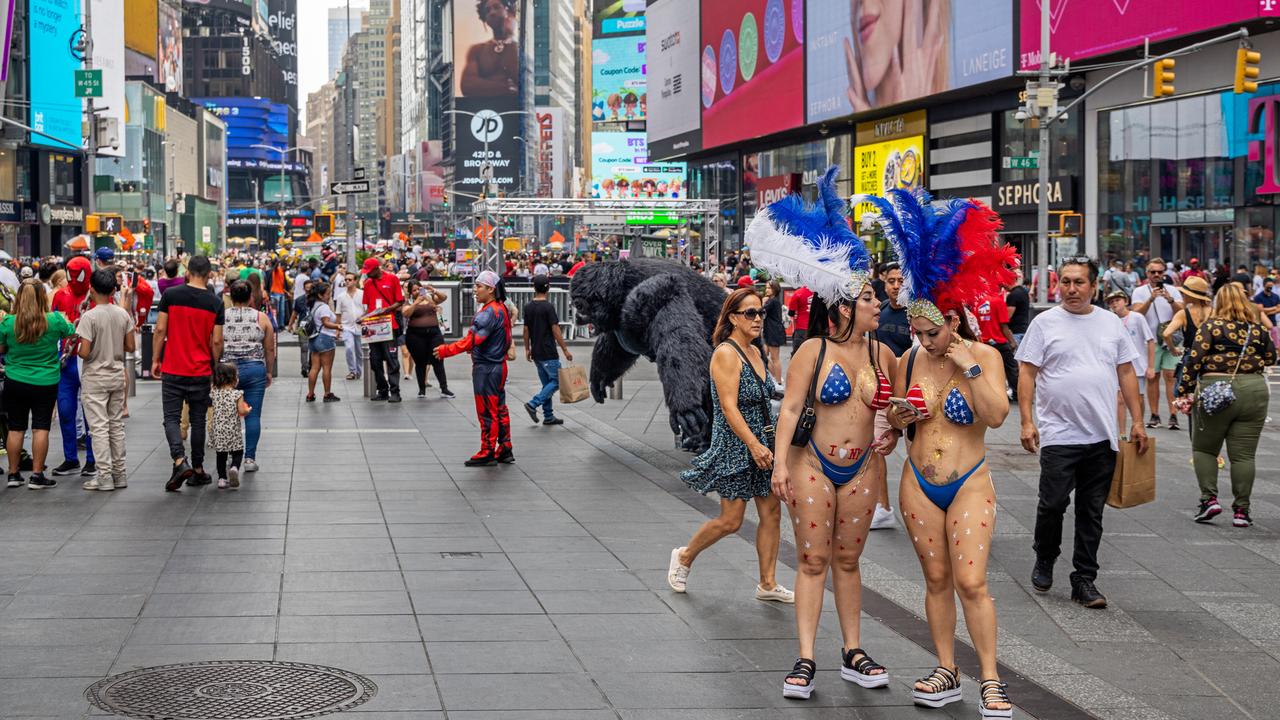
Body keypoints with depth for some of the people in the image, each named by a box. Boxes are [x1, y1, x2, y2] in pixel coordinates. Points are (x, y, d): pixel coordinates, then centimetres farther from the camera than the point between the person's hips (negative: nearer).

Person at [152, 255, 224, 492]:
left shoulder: (170, 294, -4)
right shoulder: (215, 303, -2)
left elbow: (160, 329, -5)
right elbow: (217, 341, -1)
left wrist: (155, 360, 5)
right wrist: (216, 368, 12)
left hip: (172, 369, -1)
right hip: (201, 371, 1)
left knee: (172, 418, 3)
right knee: (198, 420, 11)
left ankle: (180, 461, -18)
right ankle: (198, 469, 17)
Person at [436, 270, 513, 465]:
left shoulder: (489, 313, -20)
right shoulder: (502, 309, 11)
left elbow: (472, 340, -26)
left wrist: (446, 350, -22)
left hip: (486, 368, -10)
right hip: (498, 365, 10)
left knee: (487, 411, -2)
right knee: (499, 409, 15)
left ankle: (487, 453, 4)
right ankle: (505, 450, 20)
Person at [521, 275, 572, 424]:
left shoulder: (528, 307, 4)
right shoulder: (548, 307, -14)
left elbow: (526, 330, 9)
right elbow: (555, 330, -15)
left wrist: (527, 349, 18)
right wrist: (565, 350, -9)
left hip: (536, 353, 7)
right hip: (549, 353, -7)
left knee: (547, 383, 13)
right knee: (556, 381, 0)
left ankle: (548, 416, 12)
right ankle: (533, 404, -13)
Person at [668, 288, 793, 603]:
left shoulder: (755, 352, 11)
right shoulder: (726, 354, -15)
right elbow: (729, 406, -21)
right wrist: (754, 444, -26)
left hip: (762, 443, 8)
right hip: (735, 445, -8)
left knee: (772, 512, 5)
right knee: (731, 520, -3)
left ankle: (768, 583, 12)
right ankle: (684, 557, 20)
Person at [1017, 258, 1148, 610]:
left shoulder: (1111, 324, 10)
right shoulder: (1045, 323, 0)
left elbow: (1126, 373, 14)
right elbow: (1027, 373, -2)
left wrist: (1137, 421, 8)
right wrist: (1027, 421, -11)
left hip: (1102, 436, 3)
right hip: (1058, 434, -3)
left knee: (1092, 512, 6)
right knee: (1053, 502, -4)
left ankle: (1084, 580, 12)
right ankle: (1044, 560, 23)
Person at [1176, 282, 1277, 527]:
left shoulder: (1210, 326, -4)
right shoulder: (1258, 328, 6)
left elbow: (1194, 360, -10)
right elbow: (1271, 359, 20)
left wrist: (1184, 392, -7)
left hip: (1215, 392, -2)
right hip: (1254, 392, 2)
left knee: (1203, 449, 13)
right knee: (1243, 454, 5)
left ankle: (1209, 498, 2)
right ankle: (1241, 510, 5)